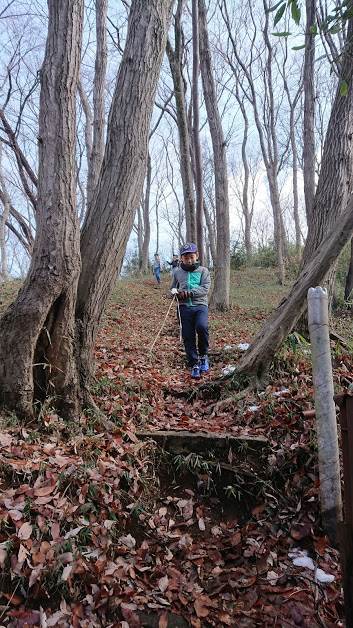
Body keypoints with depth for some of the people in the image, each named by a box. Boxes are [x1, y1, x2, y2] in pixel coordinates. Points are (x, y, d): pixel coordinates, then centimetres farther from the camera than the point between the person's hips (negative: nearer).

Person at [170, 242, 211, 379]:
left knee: (202, 327, -28)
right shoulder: (177, 272, 13)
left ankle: (203, 355, -3)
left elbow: (205, 289, -6)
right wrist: (175, 292, -2)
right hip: (185, 307, 3)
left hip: (200, 305, -2)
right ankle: (194, 365, 15)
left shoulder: (203, 271, 6)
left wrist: (189, 293, -17)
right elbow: (172, 288, 22)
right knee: (188, 337, 1)